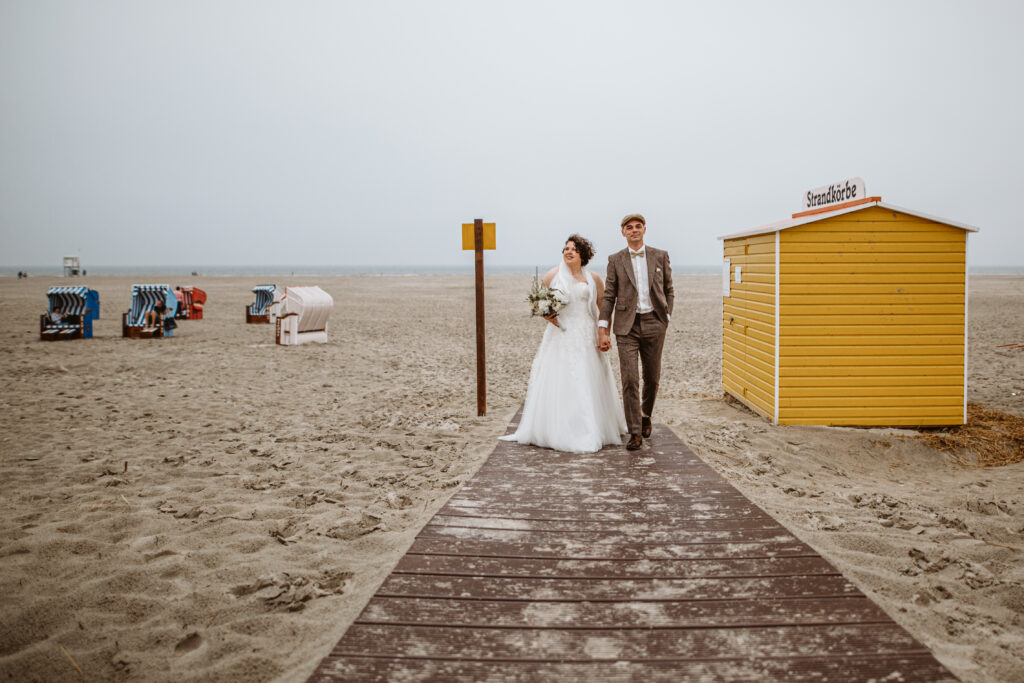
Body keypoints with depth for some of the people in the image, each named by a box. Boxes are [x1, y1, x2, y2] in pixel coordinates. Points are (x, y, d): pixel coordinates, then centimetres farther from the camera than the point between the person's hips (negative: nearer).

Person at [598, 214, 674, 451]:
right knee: (629, 380, -8)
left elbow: (669, 290, 13)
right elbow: (608, 296, 2)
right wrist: (602, 330, -4)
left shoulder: (660, 256, 6)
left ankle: (645, 416, 37)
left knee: (652, 378, 10)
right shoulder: (616, 260, 3)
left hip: (653, 324, 2)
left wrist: (666, 317, 2)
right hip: (626, 325, -1)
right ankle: (635, 432, 0)